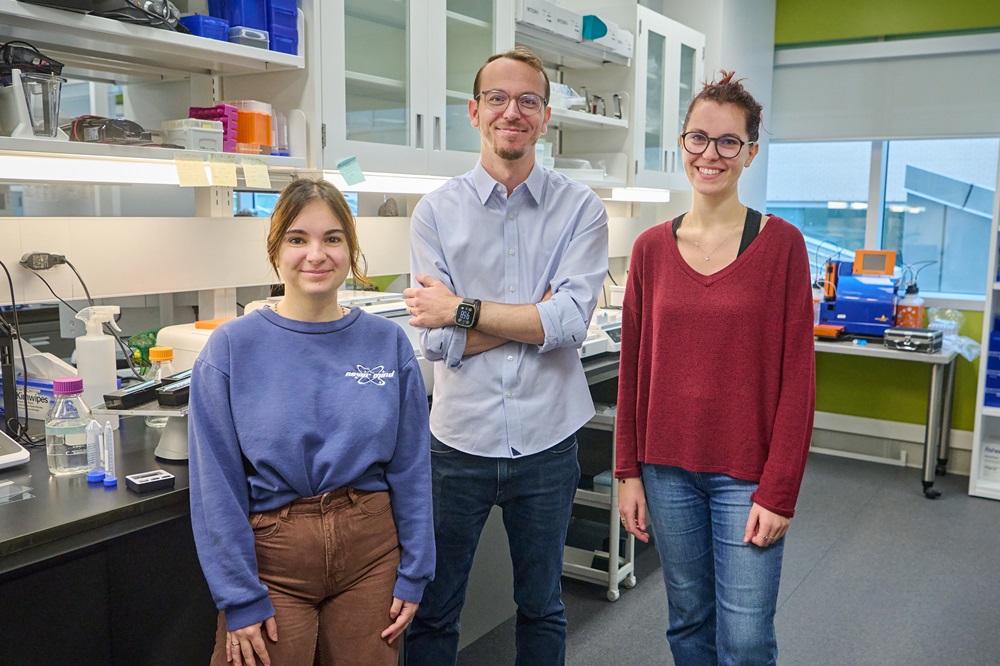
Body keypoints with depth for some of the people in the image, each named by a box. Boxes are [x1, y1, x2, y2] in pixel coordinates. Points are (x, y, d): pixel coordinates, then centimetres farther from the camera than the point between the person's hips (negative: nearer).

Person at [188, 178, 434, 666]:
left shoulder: (388, 344, -2)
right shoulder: (231, 348, -8)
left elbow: (411, 468, 1)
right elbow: (217, 485, -8)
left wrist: (413, 575, 0)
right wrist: (239, 599, -9)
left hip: (370, 552, 2)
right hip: (272, 554, -2)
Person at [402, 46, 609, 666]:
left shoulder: (580, 209, -3)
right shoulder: (436, 212, -3)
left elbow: (572, 321, -16)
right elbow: (440, 342, -11)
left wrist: (461, 309, -16)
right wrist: (538, 313, -15)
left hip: (547, 442, 0)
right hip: (460, 438, 0)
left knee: (542, 608, 21)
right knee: (432, 613, 14)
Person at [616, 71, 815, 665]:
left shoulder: (781, 243, -7)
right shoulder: (652, 247, 3)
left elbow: (796, 376, -8)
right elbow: (634, 368, 6)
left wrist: (779, 491, -10)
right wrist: (629, 472, 4)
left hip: (746, 474, -3)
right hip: (668, 468, 3)